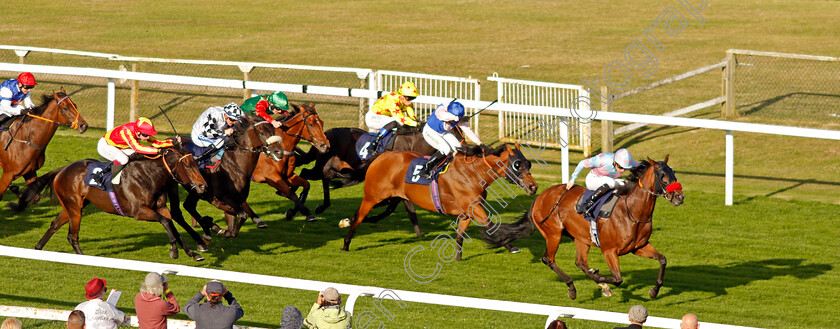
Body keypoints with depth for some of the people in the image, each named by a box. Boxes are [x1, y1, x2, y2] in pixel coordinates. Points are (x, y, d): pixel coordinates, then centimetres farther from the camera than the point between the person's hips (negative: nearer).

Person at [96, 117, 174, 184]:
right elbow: (137, 147, -51)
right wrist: (158, 151, -56)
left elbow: (155, 142, -12)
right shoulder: (126, 131, -40)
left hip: (117, 147, 8)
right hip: (105, 146, -8)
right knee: (123, 159, -33)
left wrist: (172, 142, -26)